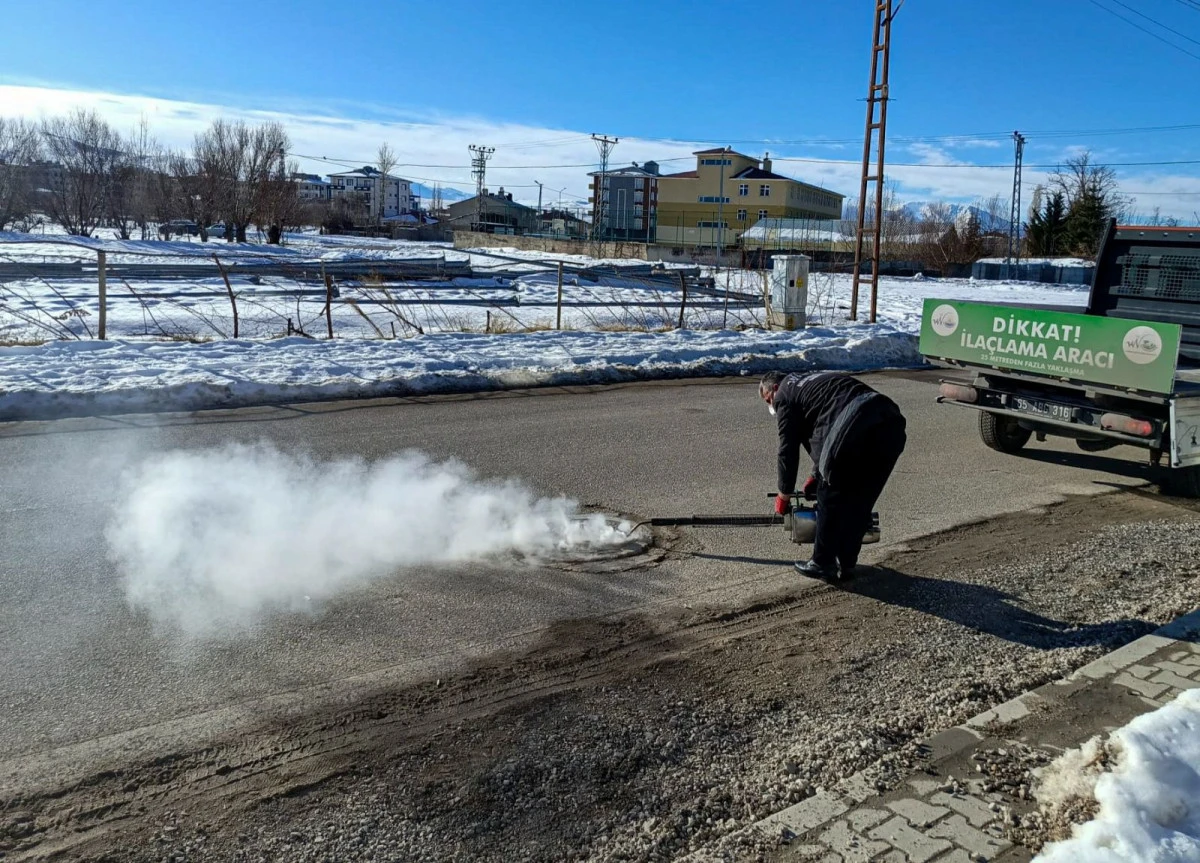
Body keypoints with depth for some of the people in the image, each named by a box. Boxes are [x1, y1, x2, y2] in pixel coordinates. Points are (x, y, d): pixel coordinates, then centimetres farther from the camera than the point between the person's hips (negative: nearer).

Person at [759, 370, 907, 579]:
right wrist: (816, 476, 46)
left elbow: (788, 449, 12)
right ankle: (846, 562, 28)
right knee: (860, 503, 19)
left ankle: (823, 564, 19)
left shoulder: (785, 394, 14)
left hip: (856, 428, -8)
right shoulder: (813, 382, 38)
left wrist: (784, 495, 22)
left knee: (830, 500, 9)